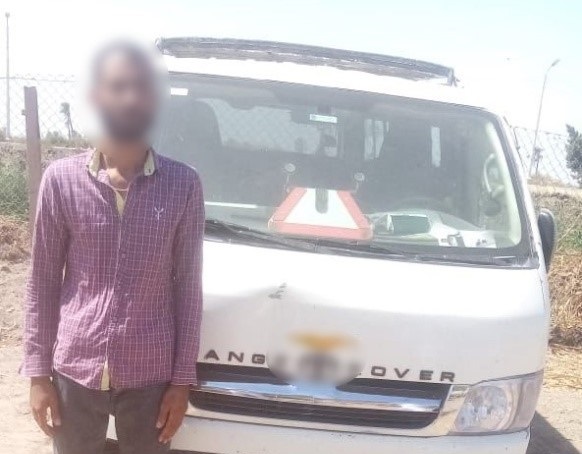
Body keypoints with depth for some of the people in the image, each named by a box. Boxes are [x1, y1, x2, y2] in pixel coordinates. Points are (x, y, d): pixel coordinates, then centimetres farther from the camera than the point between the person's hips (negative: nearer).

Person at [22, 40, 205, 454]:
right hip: (74, 370, 0)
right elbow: (42, 282, 1)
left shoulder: (183, 184, -5)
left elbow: (187, 288, -1)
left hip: (150, 376, 0)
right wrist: (38, 372, -1)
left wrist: (182, 378, -2)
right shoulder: (61, 179, -5)